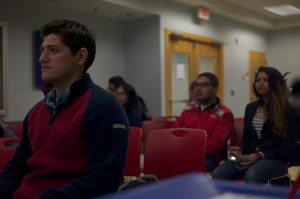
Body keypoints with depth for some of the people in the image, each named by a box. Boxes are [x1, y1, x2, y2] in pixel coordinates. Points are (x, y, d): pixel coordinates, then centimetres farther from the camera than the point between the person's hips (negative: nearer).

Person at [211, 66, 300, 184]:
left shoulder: (288, 110, 0)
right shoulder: (250, 108, 18)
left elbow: (289, 147, -4)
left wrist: (260, 156, -16)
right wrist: (240, 150, -5)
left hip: (276, 159, -4)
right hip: (251, 157, 5)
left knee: (251, 175, -40)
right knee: (217, 175, -26)